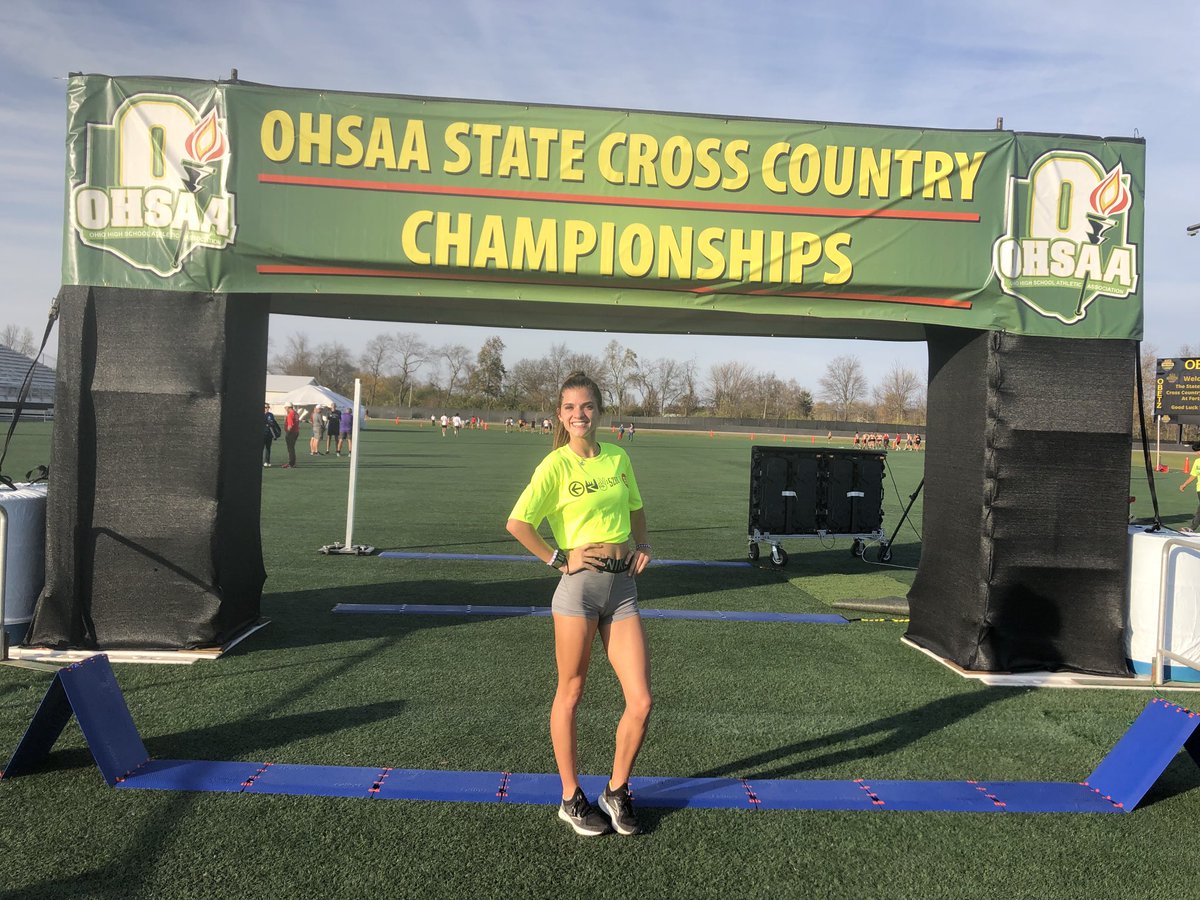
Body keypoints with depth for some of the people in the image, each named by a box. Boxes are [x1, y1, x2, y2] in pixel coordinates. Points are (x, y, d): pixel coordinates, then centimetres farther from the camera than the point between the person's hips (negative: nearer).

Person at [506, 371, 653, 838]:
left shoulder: (618, 458, 9)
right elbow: (517, 523, -14)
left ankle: (617, 792, 23)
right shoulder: (556, 465, -7)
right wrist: (558, 559, -10)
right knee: (570, 693, 8)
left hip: (623, 587, 5)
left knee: (640, 702, 1)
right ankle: (572, 799, 26)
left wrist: (643, 543, 9)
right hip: (580, 585, -4)